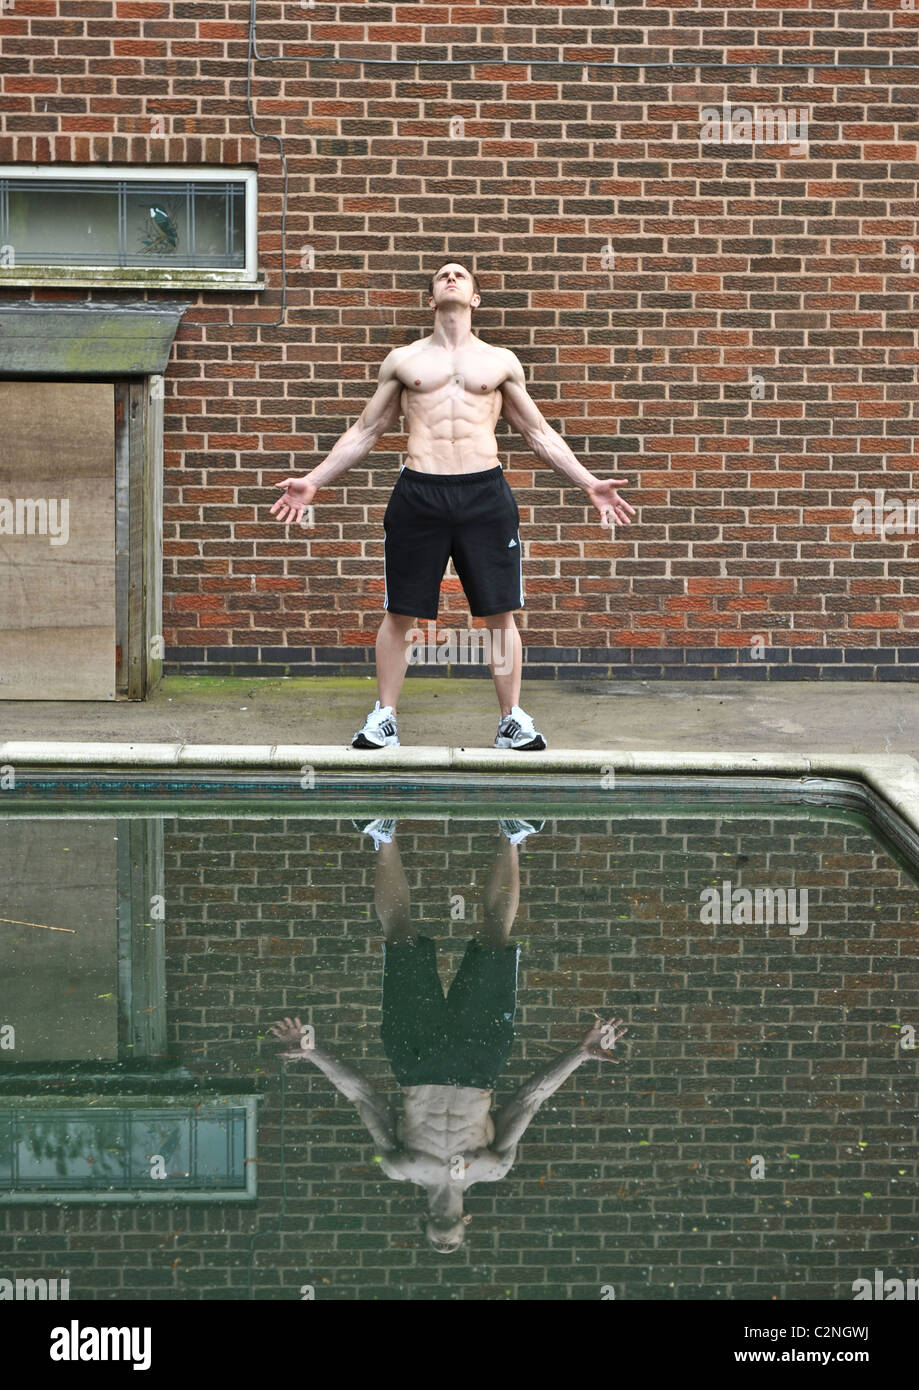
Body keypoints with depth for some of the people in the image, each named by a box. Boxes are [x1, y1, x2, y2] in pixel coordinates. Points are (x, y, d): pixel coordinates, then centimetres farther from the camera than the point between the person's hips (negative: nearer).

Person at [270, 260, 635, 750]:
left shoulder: (500, 361, 14)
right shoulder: (403, 360, 14)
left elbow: (539, 434, 19)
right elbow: (365, 432, 19)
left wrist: (590, 484, 11)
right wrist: (312, 481, 13)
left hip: (485, 492, 0)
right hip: (418, 491, 0)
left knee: (500, 613, 1)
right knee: (399, 612, 3)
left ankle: (512, 719, 11)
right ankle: (383, 717, 14)